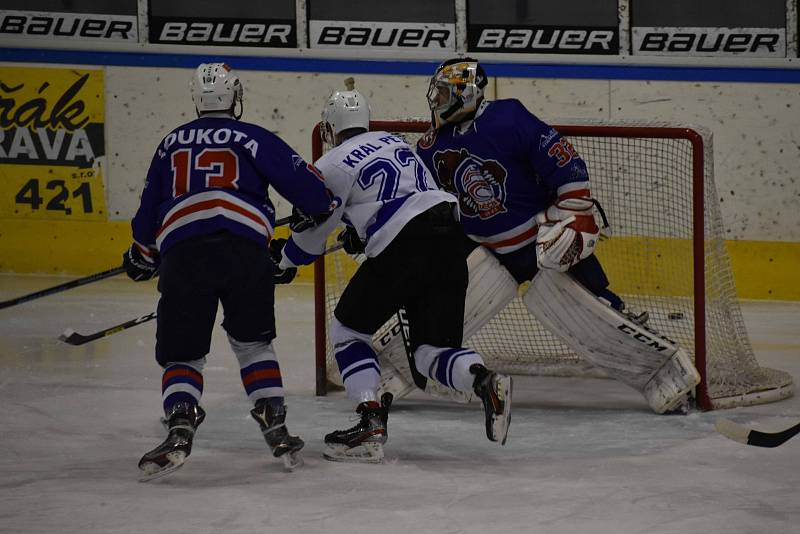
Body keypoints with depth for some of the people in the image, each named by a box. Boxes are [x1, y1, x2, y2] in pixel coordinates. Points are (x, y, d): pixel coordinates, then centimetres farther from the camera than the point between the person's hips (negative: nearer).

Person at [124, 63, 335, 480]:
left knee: (181, 352, 8)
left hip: (181, 250, 1)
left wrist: (142, 256, 43)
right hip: (244, 248, -1)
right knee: (253, 342, 18)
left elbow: (149, 208, 28)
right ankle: (275, 427, 9)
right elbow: (302, 181, 8)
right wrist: (324, 210, 29)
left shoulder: (171, 144, 25)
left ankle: (179, 427, -16)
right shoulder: (253, 139, 14)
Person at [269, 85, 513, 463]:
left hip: (403, 248, -6)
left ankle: (371, 427, -2)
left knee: (348, 329, 12)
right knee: (432, 350, 10)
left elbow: (313, 233, 7)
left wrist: (282, 261, 27)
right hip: (450, 238, 7)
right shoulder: (394, 142, 24)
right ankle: (486, 382, -21)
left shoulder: (333, 165, 2)